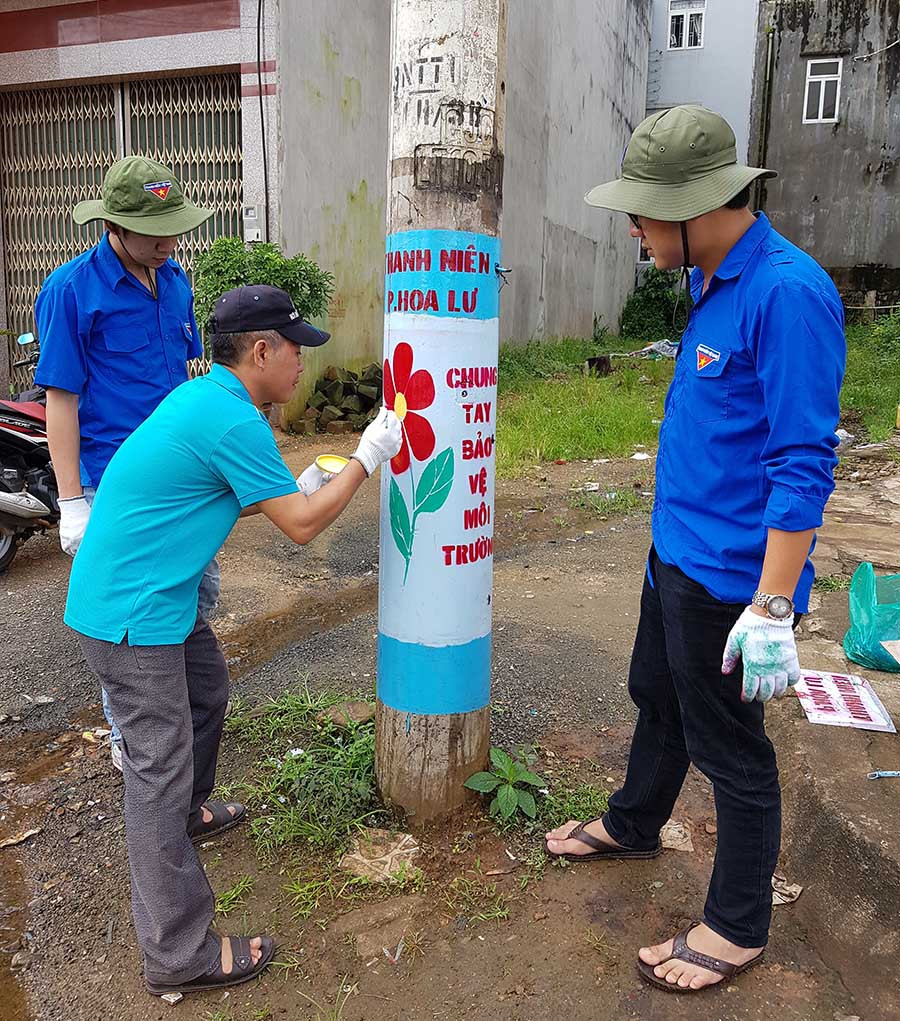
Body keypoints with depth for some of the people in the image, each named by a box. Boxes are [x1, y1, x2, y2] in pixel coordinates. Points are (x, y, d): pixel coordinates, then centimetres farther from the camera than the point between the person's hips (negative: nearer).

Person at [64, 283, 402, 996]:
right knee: (159, 769, -4)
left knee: (208, 691, 27)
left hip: (157, 595, 10)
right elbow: (300, 527, -17)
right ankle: (179, 956, 8)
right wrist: (367, 460, -9)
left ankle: (188, 815, 53)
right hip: (130, 614, -10)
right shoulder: (234, 420, -22)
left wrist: (298, 486, 12)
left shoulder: (203, 396, 8)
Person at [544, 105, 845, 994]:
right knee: (656, 698, 26)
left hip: (730, 578, -9)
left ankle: (737, 928, 31)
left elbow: (803, 467, -25)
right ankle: (633, 825, 52)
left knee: (731, 752, 8)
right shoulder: (714, 284, 6)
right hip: (676, 554, 9)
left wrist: (772, 608, -24)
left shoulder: (786, 293, -23)